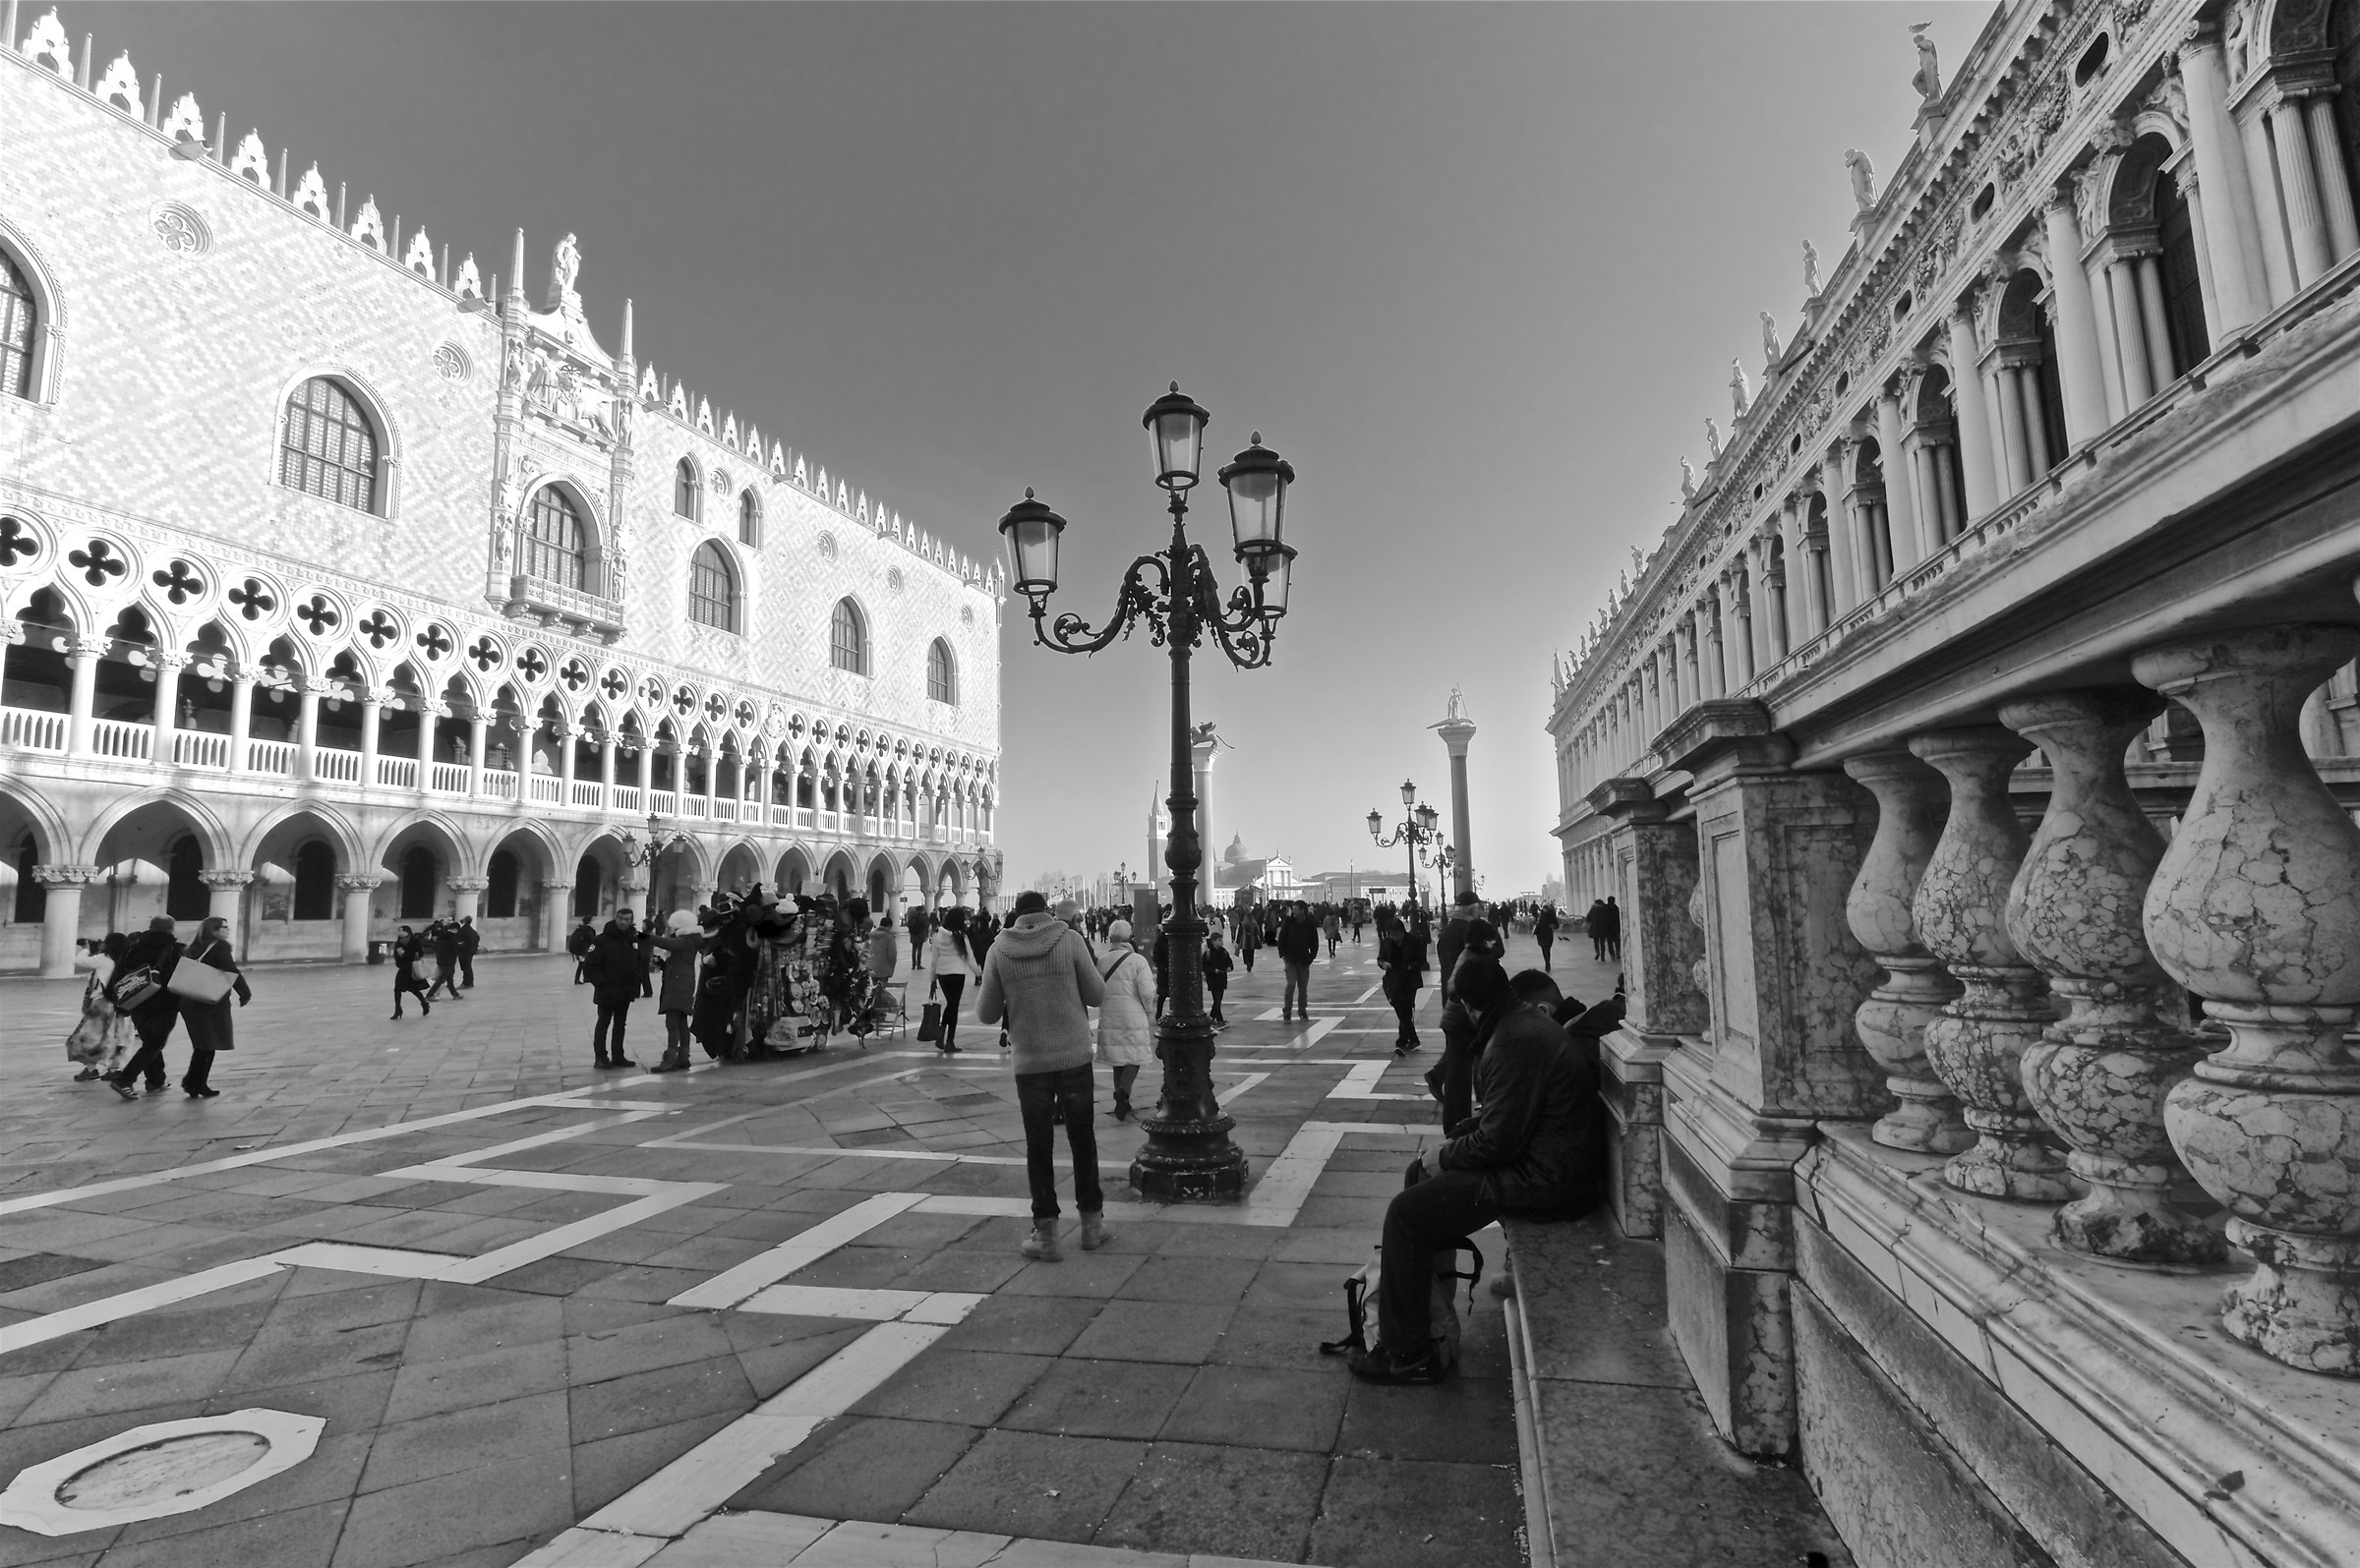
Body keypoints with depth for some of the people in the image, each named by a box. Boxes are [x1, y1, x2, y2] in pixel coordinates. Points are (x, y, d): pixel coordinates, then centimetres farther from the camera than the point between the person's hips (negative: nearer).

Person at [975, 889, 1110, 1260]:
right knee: (1082, 1138, 15)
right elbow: (1096, 995, -3)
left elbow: (986, 1013, 0)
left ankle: (1045, 1230, 14)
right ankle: (1092, 1222, 23)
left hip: (1029, 1061, 0)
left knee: (1038, 1145, 12)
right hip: (1075, 1056, 0)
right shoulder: (1069, 939, -8)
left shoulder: (1000, 948, -5)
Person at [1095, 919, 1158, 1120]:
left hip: (1109, 1018, 3)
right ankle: (1123, 1090, -19)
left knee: (1118, 1060, 15)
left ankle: (1122, 1103, 19)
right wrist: (1148, 1010, 5)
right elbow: (1147, 991, -11)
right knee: (1135, 1058, 6)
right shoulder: (1138, 960, -9)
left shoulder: (1102, 962, 0)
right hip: (1134, 1017, -3)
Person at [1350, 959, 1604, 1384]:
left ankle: (1407, 1355, -1)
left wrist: (1446, 1156, -8)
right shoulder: (1527, 1025, 11)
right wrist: (1459, 1132, 9)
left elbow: (1500, 1138, -24)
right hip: (1554, 1163, 11)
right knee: (1421, 1175, 18)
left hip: (1544, 1180, -11)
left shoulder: (1517, 1040, -23)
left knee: (1406, 1212, -11)